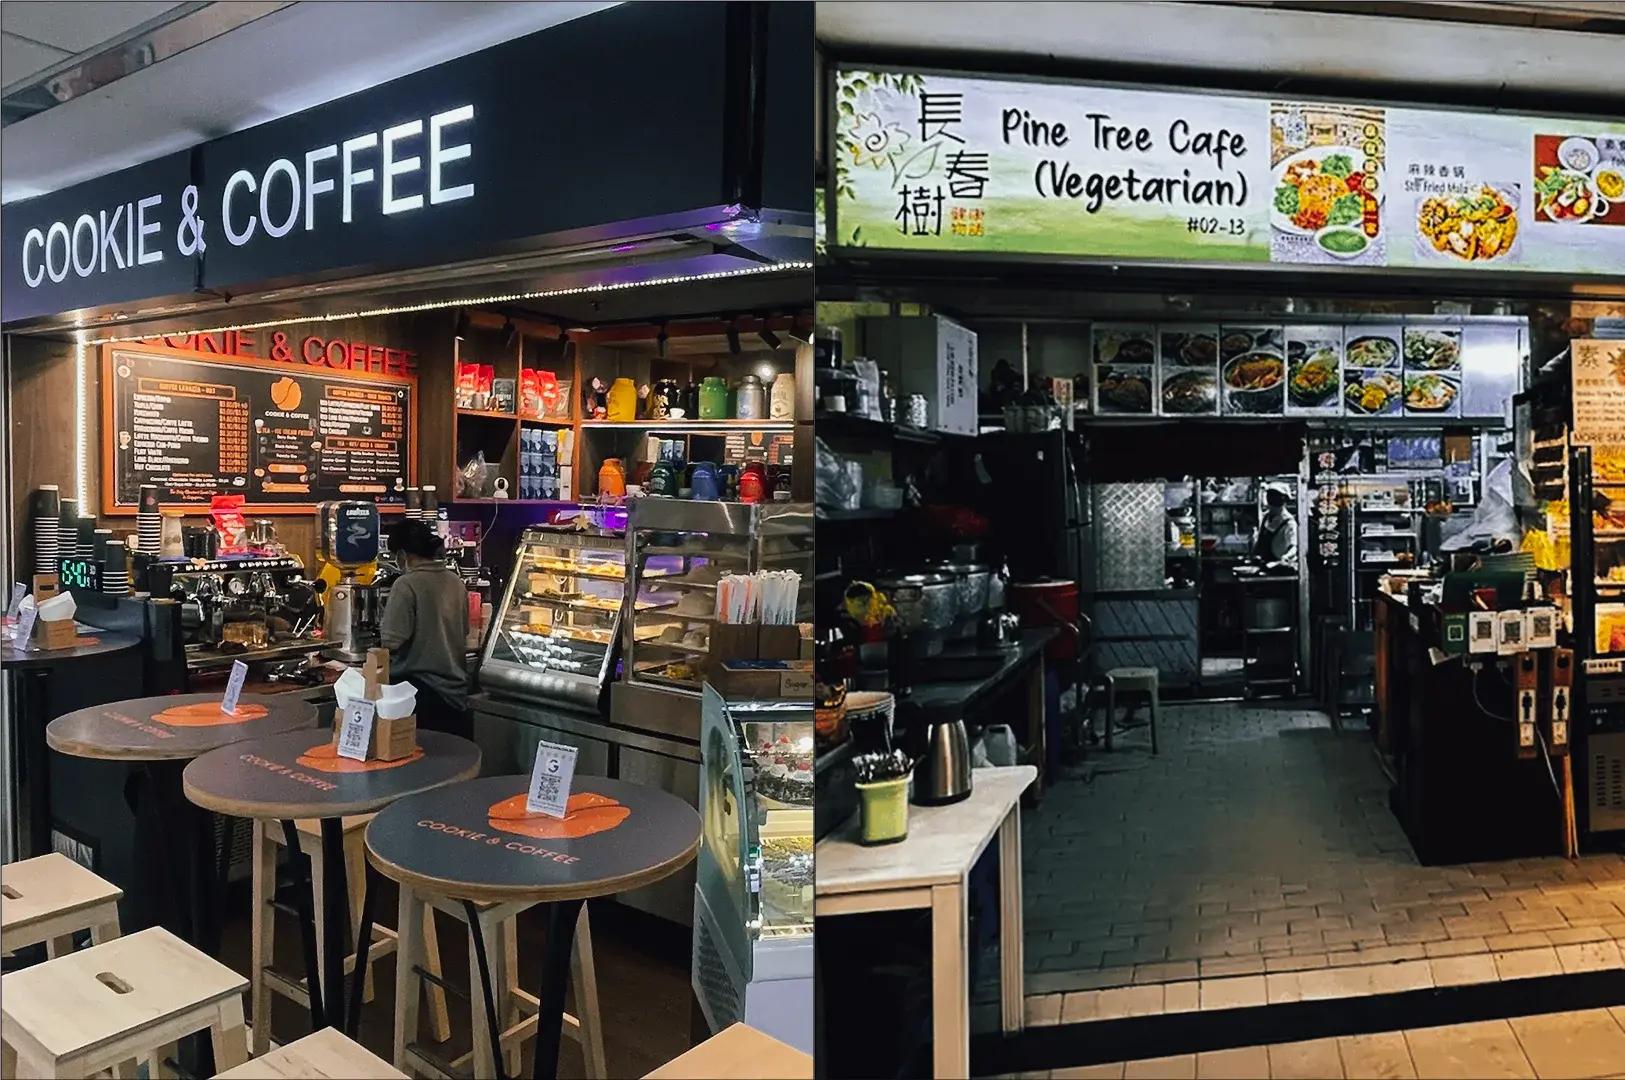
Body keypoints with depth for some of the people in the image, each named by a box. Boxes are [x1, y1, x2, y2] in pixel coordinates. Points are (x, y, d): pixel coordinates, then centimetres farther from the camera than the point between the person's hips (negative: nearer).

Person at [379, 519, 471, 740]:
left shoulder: (407, 584, -14)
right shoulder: (456, 582, 6)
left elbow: (392, 641, -18)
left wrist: (383, 627, 3)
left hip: (418, 688, -6)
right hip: (454, 688, 6)